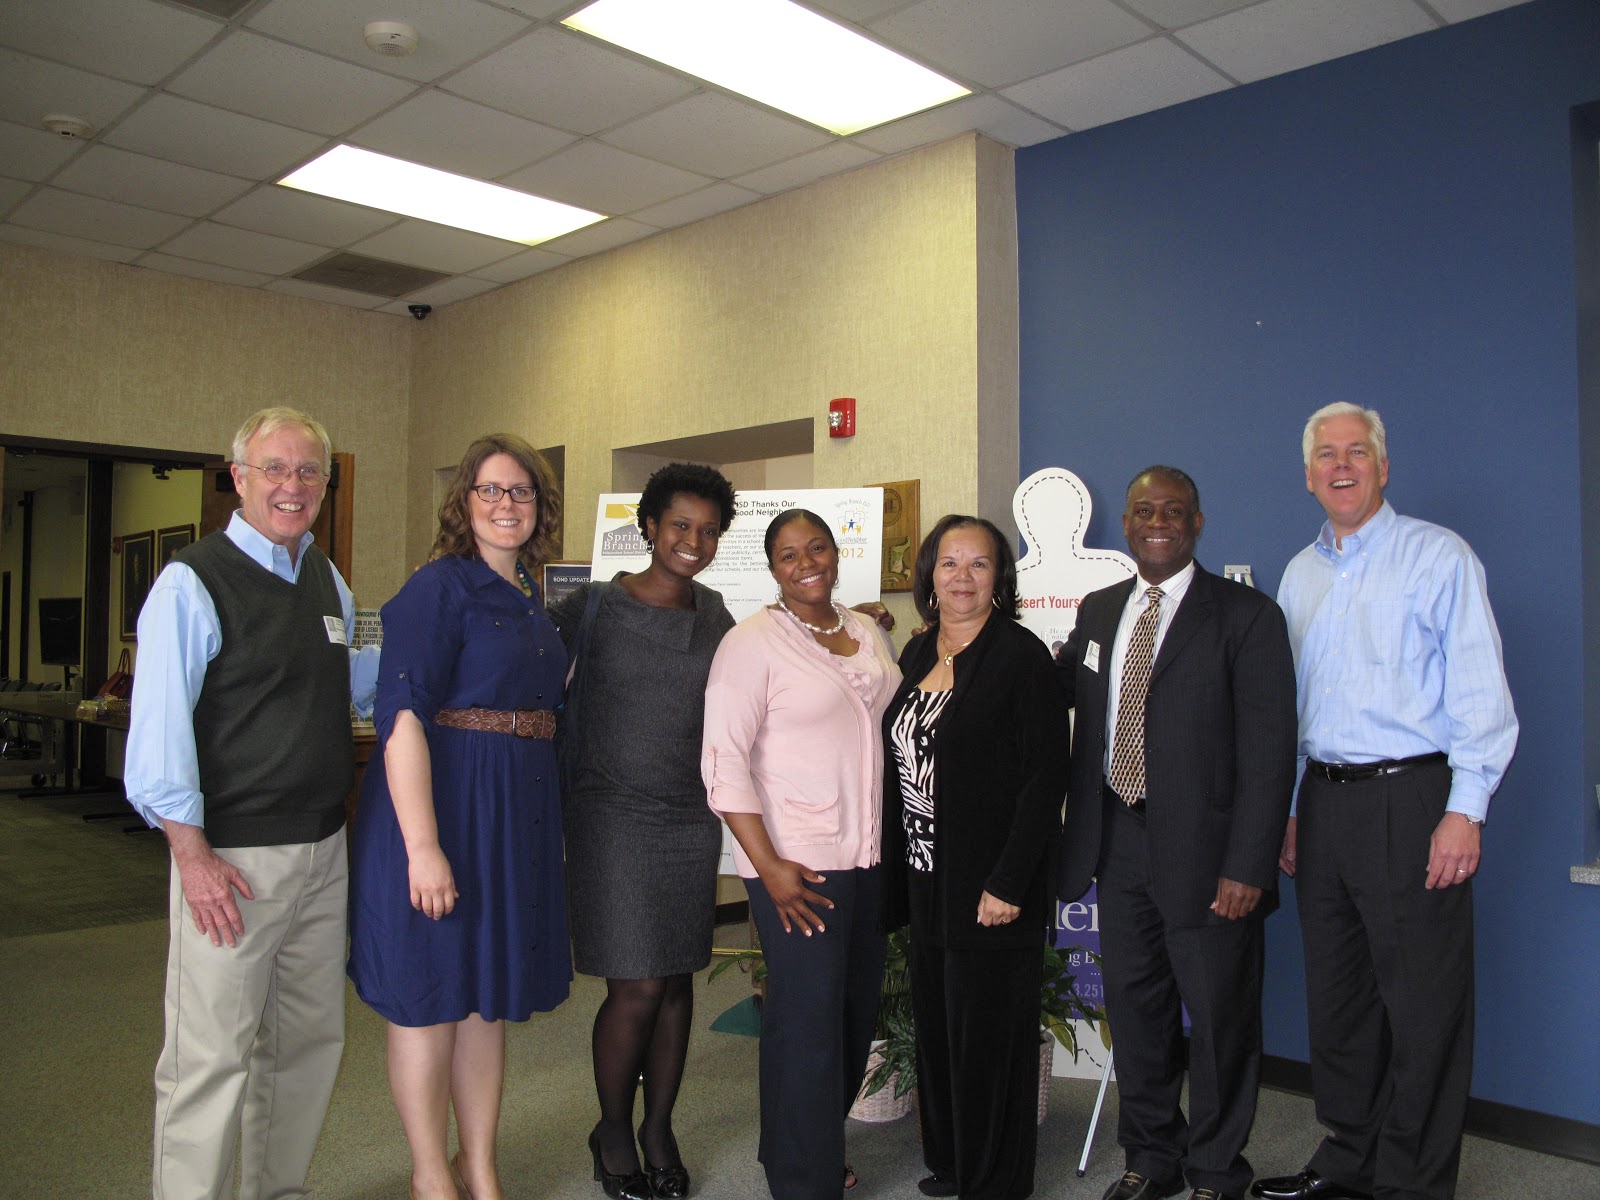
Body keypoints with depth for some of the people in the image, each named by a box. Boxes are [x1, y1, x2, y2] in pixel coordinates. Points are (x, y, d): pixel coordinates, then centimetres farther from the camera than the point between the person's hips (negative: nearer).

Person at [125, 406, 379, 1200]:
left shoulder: (327, 581, 11)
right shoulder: (191, 583, -10)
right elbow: (158, 727, -14)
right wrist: (193, 856, -18)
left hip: (322, 850, 7)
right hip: (231, 859, -7)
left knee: (308, 1041, 17)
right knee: (212, 1056, -1)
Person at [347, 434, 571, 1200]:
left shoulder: (529, 597, 11)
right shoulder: (440, 588, -12)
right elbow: (401, 716, -20)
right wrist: (422, 845, -25)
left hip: (519, 814, 8)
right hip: (445, 802, -8)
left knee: (491, 992, 16)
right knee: (431, 996, 7)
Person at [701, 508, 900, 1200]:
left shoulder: (867, 634, 11)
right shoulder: (753, 642, -9)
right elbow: (724, 761, -14)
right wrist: (769, 866, -17)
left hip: (870, 857, 7)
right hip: (797, 863, -6)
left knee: (857, 1010, 13)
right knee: (809, 1022, 0)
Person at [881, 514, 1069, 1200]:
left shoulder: (1021, 656, -11)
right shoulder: (916, 656, 10)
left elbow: (1045, 777, -15)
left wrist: (1008, 883, -19)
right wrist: (897, 872, 10)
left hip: (991, 890, -7)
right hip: (925, 882, 7)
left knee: (988, 1037, 5)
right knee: (935, 1028, 17)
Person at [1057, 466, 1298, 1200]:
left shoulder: (1246, 616, -7)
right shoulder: (1098, 611, 10)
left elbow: (1268, 752, -12)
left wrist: (1247, 866, -17)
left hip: (1203, 850, -5)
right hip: (1118, 844, 5)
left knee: (1219, 1016, 9)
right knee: (1133, 1008, 16)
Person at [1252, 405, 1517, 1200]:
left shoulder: (1439, 556, -3)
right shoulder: (1299, 574, 14)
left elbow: (1480, 693, -8)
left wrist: (1465, 811, -15)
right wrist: (1289, 811, 14)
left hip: (1411, 798, -6)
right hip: (1324, 800, 6)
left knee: (1422, 1003, 1)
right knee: (1336, 994, 14)